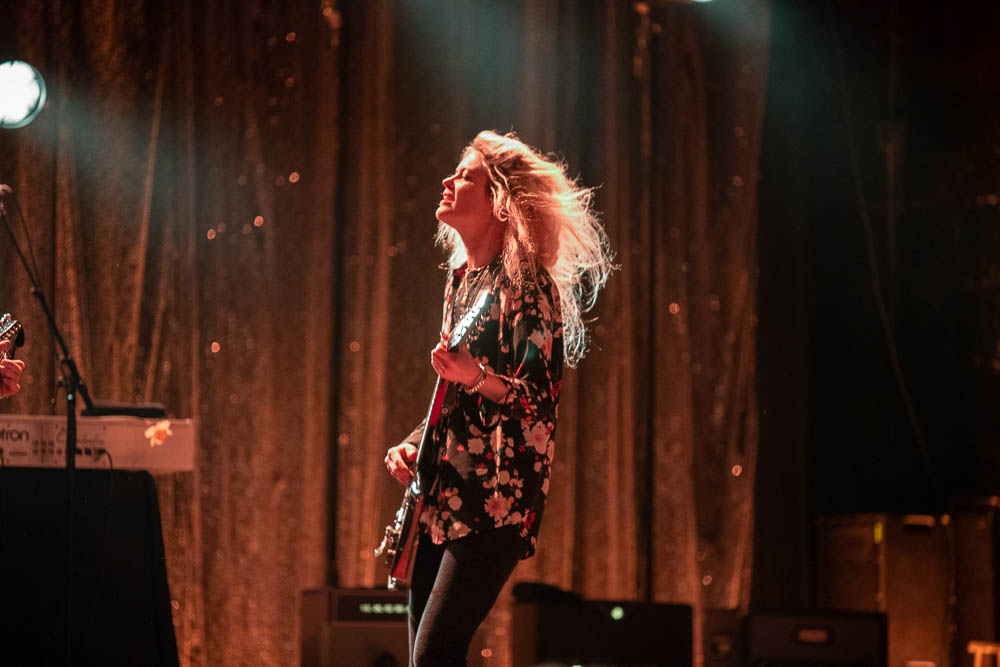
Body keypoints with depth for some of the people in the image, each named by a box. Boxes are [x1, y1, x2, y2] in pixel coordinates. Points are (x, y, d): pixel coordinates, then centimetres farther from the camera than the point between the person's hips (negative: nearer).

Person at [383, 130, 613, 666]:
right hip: (441, 497, 9)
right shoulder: (460, 279, 16)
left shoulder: (526, 284, -9)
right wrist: (414, 442, 10)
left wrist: (477, 377, -32)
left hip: (494, 500, -9)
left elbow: (541, 397, -16)